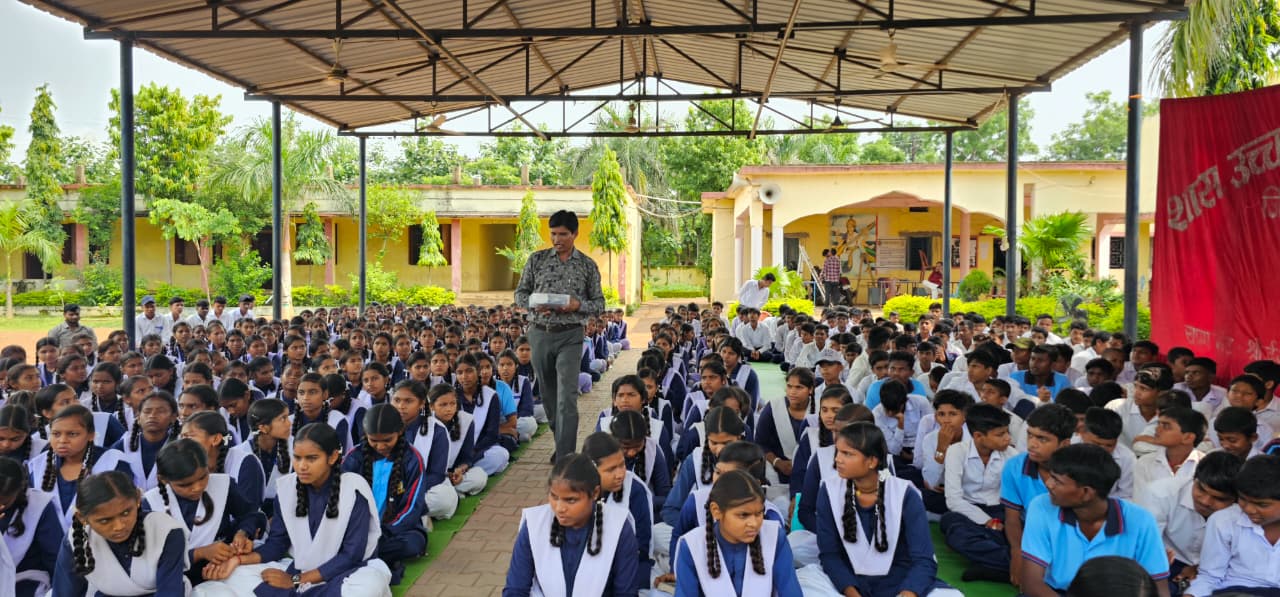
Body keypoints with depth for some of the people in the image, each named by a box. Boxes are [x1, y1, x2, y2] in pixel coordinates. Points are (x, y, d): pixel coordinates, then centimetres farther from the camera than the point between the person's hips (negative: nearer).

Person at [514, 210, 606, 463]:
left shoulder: (587, 266, 2)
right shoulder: (537, 259, 6)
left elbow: (599, 304, 5)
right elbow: (520, 293, 9)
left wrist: (578, 305, -16)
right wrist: (534, 305, -12)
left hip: (570, 336, -3)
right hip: (540, 333, 3)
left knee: (567, 397, -11)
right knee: (547, 393, 12)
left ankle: (565, 456, -11)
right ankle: (561, 442, 30)